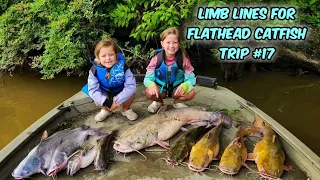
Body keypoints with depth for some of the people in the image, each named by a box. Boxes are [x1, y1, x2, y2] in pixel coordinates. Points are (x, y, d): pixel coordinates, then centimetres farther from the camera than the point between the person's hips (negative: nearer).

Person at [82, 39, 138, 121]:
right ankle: (106, 110, 12)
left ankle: (126, 109, 6)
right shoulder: (94, 70, -25)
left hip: (120, 92, 0)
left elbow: (131, 86, -32)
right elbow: (93, 90, -26)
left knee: (131, 93, -28)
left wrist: (117, 101, -37)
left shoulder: (122, 67, -28)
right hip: (105, 94, 1)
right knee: (97, 102, -27)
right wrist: (107, 102, -38)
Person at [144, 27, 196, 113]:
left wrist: (184, 85, -38)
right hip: (160, 88, 0)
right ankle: (158, 102, 8)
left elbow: (191, 79, -14)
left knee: (191, 93, -26)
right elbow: (148, 78, -14)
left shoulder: (184, 59, -16)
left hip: (177, 88, 1)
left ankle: (178, 102, 10)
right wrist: (152, 85, -39)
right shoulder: (156, 59, -16)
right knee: (149, 93, -30)